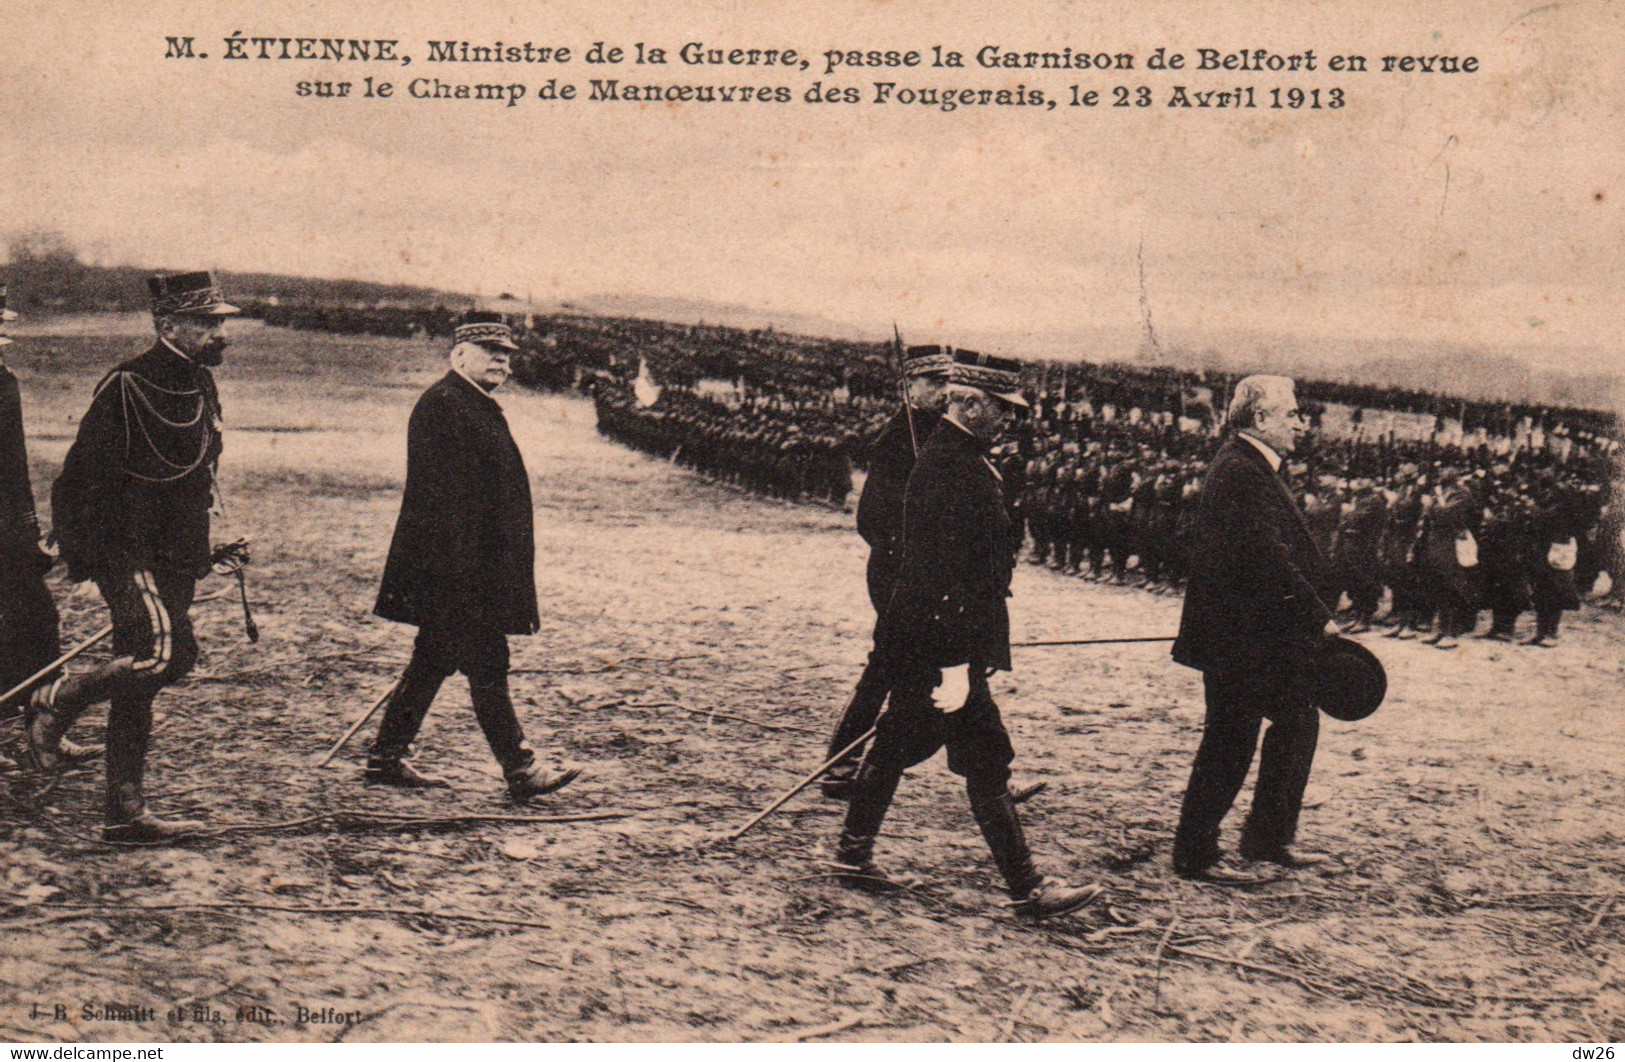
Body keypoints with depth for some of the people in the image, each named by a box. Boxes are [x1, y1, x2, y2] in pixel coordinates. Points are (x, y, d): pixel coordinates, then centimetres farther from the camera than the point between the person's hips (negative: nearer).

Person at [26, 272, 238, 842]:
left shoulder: (201, 385, 12)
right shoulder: (127, 388, -14)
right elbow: (80, 478, -13)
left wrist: (198, 554, 22)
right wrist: (81, 554, -16)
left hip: (175, 557, 8)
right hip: (128, 553, -8)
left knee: (138, 681, 9)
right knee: (167, 651, -24)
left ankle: (125, 813, 14)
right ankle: (55, 701, -1)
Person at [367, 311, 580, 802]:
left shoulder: (477, 404, 18)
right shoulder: (442, 405, -14)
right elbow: (444, 493, -21)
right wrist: (464, 562, -25)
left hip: (477, 564, 11)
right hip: (457, 564, -11)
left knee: (433, 661, 14)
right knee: (486, 665, -6)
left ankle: (386, 760, 20)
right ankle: (520, 771, -1)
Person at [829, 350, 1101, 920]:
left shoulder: (954, 456, 12)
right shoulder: (950, 470, -21)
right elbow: (945, 575, -25)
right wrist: (955, 665, -25)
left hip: (912, 641, 10)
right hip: (941, 646, -10)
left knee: (897, 744, 17)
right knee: (985, 760, -4)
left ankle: (854, 853, 28)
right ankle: (1027, 888, 3)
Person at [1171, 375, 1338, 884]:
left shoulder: (1248, 467, 15)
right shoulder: (1240, 472, -19)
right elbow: (1267, 558, -25)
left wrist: (1312, 615, 13)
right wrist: (1319, 617, -18)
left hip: (1258, 635, 11)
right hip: (1238, 637, -11)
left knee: (1297, 722, 15)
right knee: (1231, 741, -2)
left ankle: (1270, 838, 26)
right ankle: (1196, 855, 9)